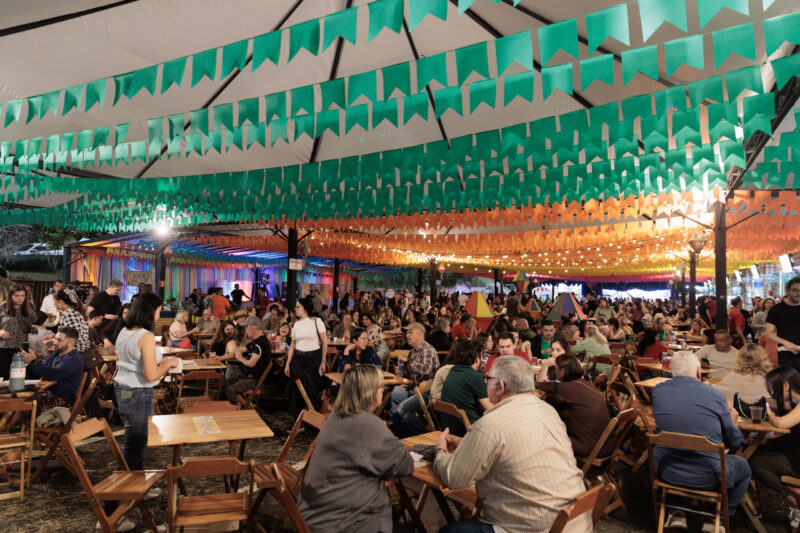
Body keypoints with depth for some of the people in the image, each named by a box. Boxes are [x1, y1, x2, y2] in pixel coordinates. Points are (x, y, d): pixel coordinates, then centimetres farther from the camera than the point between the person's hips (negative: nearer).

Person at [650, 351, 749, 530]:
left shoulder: (658, 391, -7)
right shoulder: (714, 395, -15)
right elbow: (735, 443, -3)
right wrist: (732, 419, 20)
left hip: (666, 473, 2)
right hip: (706, 476, -2)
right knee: (743, 467, 28)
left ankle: (675, 514, 29)